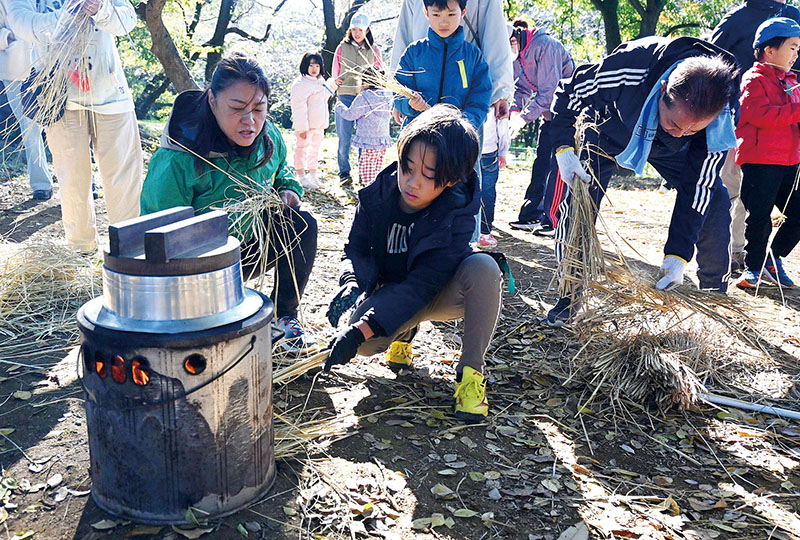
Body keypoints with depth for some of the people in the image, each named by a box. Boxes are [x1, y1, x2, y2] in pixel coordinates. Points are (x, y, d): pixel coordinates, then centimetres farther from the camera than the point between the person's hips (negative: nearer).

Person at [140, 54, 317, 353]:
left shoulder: (269, 138, -9)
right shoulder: (176, 160, -27)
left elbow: (281, 170, 16)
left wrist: (288, 190, -7)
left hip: (252, 247, 6)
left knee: (302, 223, -17)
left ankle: (285, 314, 2)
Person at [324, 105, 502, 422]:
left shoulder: (456, 216, -27)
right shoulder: (378, 195, -16)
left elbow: (422, 285, -31)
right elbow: (357, 250, -5)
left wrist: (360, 331, -39)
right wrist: (353, 283, -30)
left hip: (439, 295, -2)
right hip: (393, 292, 2)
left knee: (483, 267, -35)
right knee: (365, 344, -31)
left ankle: (471, 371, -18)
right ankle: (406, 330, 8)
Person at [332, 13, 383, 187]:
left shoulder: (374, 50, 10)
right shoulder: (342, 48, 9)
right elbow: (335, 74, 18)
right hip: (346, 97, 0)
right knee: (345, 138, -3)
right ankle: (344, 173, 4)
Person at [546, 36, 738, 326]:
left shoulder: (718, 119, -34)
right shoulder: (629, 68, -42)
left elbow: (698, 185, -25)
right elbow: (567, 93, -23)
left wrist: (679, 253, -30)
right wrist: (564, 148, -32)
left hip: (666, 150, 2)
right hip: (610, 132, -2)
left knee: (714, 201, -8)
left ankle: (715, 294, 12)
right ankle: (570, 296, -2)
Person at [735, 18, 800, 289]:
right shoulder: (754, 79, -5)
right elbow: (762, 115, -20)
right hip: (760, 161, -8)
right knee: (759, 219, -4)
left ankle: (773, 259, 23)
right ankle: (754, 267, 12)